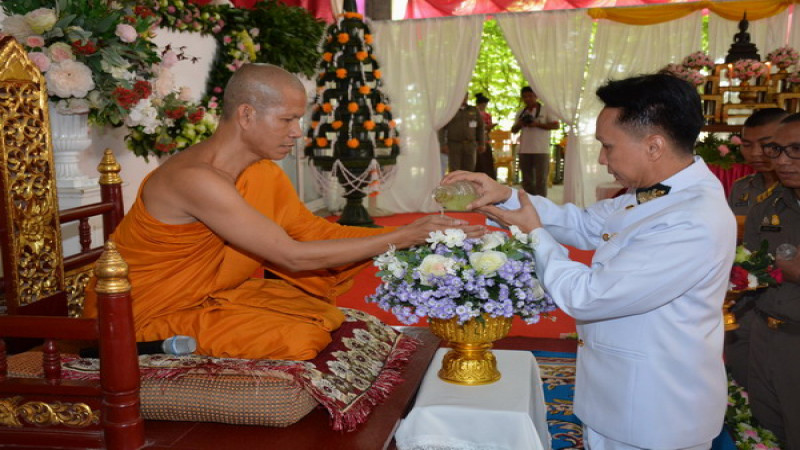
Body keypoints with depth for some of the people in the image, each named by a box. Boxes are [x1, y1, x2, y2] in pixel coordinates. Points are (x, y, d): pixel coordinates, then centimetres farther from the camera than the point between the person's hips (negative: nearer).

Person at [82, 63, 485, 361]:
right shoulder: (197, 179, -29)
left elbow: (311, 230, -3)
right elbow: (293, 256, -30)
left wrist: (408, 235, -11)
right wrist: (400, 239, -27)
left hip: (211, 296, 8)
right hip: (146, 317, -8)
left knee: (329, 320, -1)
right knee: (297, 341, -19)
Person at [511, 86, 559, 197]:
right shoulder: (520, 113, 16)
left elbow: (556, 125, -4)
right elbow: (513, 130, 19)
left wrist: (537, 124, -14)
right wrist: (519, 124, -4)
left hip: (541, 150, -5)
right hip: (524, 150, 5)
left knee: (541, 179, -6)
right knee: (527, 180, 7)